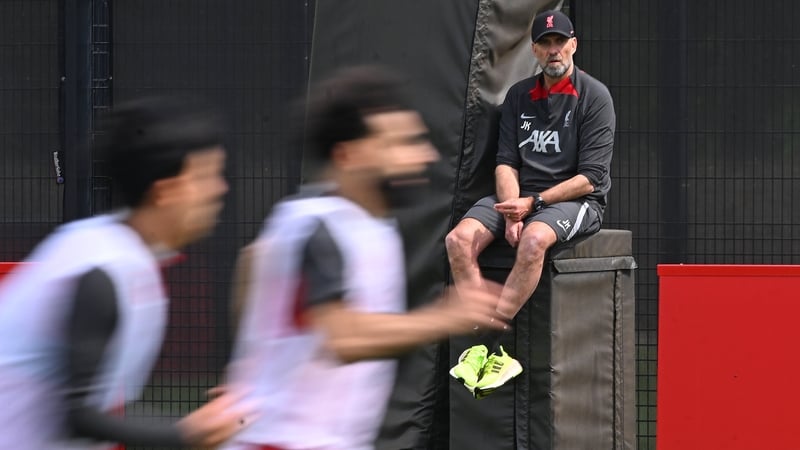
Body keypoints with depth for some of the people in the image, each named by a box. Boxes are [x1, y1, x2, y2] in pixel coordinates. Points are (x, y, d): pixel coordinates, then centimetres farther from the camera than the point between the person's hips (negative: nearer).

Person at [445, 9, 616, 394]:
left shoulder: (593, 96, -2)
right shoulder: (518, 96, 15)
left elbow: (591, 177, -8)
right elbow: (506, 161, 9)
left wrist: (533, 203, -15)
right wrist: (511, 211, -11)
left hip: (577, 200, -5)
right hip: (521, 196, 5)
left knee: (534, 240, -38)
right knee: (459, 239, -22)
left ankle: (491, 337, -35)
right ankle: (479, 343, -28)